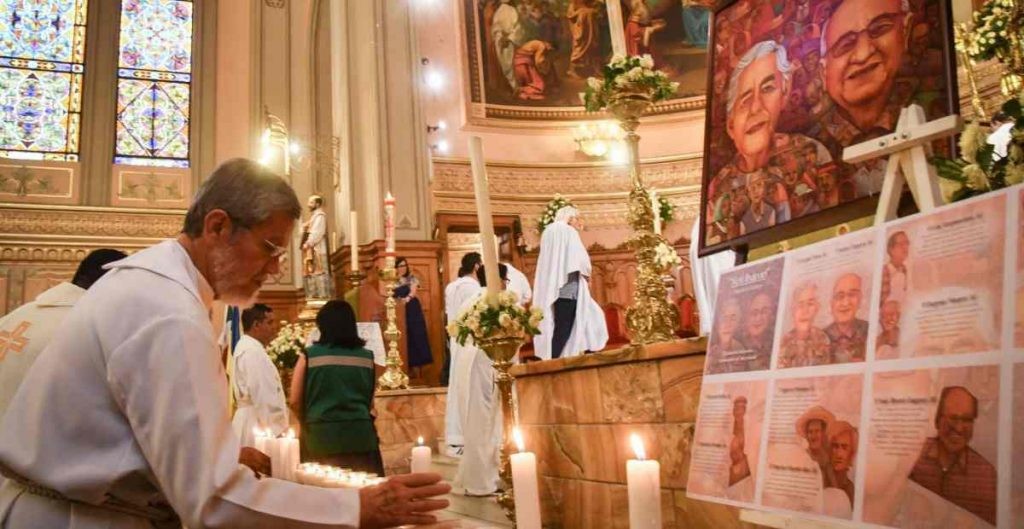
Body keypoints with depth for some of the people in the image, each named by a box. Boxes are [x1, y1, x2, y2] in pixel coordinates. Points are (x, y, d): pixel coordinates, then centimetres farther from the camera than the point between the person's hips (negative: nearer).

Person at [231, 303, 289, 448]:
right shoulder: (253, 352, -16)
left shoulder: (247, 347, 16)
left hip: (253, 421, 10)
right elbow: (264, 397, -22)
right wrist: (279, 428, -18)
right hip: (258, 424, -10)